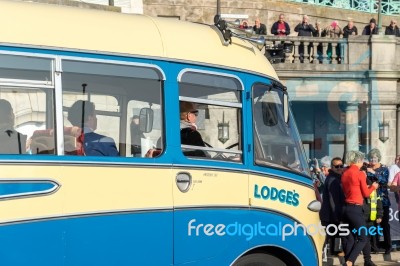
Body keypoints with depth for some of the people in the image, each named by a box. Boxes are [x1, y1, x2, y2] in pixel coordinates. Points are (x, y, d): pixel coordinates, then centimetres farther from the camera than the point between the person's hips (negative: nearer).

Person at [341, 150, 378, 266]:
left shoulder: (344, 174, 10)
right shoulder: (360, 174, -10)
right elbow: (366, 193, -4)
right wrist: (373, 186, 15)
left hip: (346, 208, 7)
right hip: (356, 209, -7)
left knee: (349, 238, 10)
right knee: (363, 238, 0)